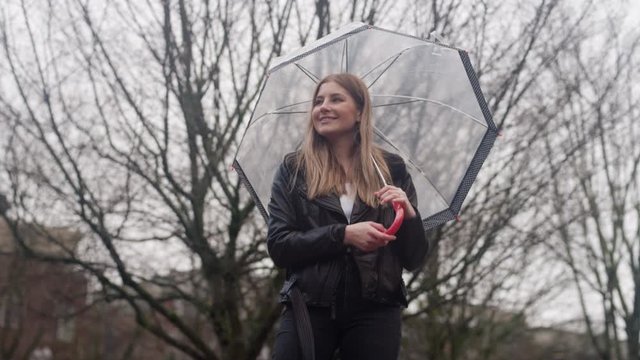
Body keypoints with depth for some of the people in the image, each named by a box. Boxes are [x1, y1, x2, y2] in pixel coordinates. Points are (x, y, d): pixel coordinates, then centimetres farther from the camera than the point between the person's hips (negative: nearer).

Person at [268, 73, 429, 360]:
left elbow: (414, 259, 6)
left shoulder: (391, 169, 6)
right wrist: (343, 234, -16)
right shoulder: (294, 169, 5)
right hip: (309, 309, 0)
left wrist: (408, 214, -13)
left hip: (375, 313, 1)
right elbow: (278, 246, -4)